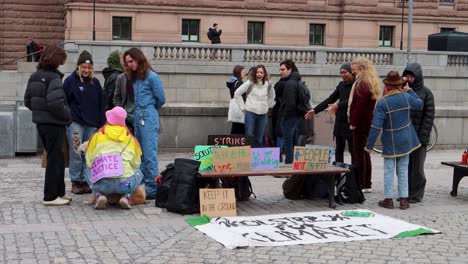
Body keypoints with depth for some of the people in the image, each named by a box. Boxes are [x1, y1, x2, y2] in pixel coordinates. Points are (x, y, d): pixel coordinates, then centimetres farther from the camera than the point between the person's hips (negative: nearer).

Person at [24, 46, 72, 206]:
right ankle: (50, 197, 7)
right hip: (54, 124, -8)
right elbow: (56, 103, -27)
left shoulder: (34, 76, 8)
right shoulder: (54, 78, -18)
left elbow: (28, 101, 12)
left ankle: (59, 192, 25)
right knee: (55, 159, 2)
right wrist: (67, 117, -12)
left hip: (40, 122, 8)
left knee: (56, 157, 18)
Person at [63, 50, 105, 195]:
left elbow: (101, 105, 14)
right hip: (75, 122, -4)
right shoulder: (70, 81, 0)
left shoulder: (95, 83, 12)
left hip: (92, 124, 4)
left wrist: (101, 123, 9)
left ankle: (86, 181, 12)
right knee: (76, 153, -4)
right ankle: (75, 182, 6)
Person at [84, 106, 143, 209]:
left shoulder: (97, 136, 10)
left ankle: (100, 195, 6)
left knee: (89, 177, 34)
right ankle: (126, 196, 7)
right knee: (138, 173, 31)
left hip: (102, 185, 1)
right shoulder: (131, 138, 12)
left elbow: (89, 163, 9)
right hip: (124, 184, 0)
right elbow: (136, 164, 10)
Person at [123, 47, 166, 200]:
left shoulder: (152, 77, -8)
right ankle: (142, 186, 18)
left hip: (148, 118, -8)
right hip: (137, 118, 8)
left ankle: (152, 189, -6)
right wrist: (138, 112, 9)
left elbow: (161, 99, -3)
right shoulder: (135, 78, 15)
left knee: (149, 154, -8)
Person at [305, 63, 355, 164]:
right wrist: (315, 110, 14)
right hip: (340, 121, 7)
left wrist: (338, 105, -31)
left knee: (352, 149, -1)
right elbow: (331, 99, 18)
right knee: (339, 149, 8)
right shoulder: (341, 85, 14)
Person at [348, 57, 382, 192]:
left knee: (358, 153, -5)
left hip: (361, 123, -10)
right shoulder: (371, 82, 15)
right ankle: (367, 184, 22)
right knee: (365, 153, 15)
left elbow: (360, 106, -22)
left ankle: (360, 185, -2)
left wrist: (353, 122, -17)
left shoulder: (363, 83, -16)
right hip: (369, 121, 10)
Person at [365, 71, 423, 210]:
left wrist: (369, 145, -10)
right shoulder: (407, 97, -6)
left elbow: (376, 126, -17)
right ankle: (404, 199, 13)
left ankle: (388, 199, 10)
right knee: (403, 170, 10)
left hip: (390, 142, -3)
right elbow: (419, 104, 17)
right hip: (405, 141, 3)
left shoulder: (382, 103, -16)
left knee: (388, 171, 6)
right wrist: (409, 90, 23)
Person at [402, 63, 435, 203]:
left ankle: (416, 194, 14)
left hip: (418, 137, -4)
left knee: (417, 168, 5)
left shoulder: (426, 93, -2)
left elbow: (429, 116, -7)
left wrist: (423, 137, -13)